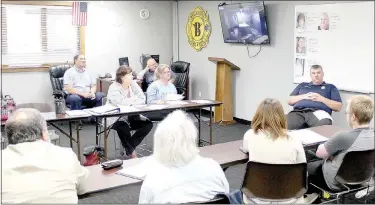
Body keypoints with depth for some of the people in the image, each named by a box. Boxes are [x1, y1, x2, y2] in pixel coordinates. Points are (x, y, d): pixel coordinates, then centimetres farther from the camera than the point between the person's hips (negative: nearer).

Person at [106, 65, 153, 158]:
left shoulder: (133, 84, 5)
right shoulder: (114, 88, -12)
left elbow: (143, 99, -3)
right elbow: (120, 102, -30)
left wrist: (130, 103, -19)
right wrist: (135, 99, -15)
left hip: (132, 117, 6)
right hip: (117, 118, -6)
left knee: (148, 124, -12)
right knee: (123, 126, -36)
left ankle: (129, 146, -2)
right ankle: (131, 152, -11)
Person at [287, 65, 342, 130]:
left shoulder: (330, 87, 23)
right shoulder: (302, 85, 31)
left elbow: (338, 107, 12)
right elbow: (289, 101, 21)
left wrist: (322, 99, 0)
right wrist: (304, 96, 4)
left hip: (318, 112, -1)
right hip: (298, 112, 2)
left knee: (324, 124, -41)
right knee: (287, 125, -34)